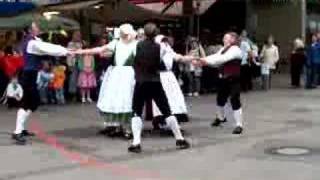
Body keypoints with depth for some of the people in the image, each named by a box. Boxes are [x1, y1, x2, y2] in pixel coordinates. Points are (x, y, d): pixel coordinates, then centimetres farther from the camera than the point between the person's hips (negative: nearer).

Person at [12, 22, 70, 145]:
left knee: (33, 102, 16)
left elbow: (47, 48, 12)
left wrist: (64, 51, 4)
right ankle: (17, 132, -10)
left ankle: (20, 128, 23)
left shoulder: (33, 41, 15)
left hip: (30, 75, 10)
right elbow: (49, 50, -19)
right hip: (28, 76, -10)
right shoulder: (33, 43, -16)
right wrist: (66, 52, -11)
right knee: (26, 103, -10)